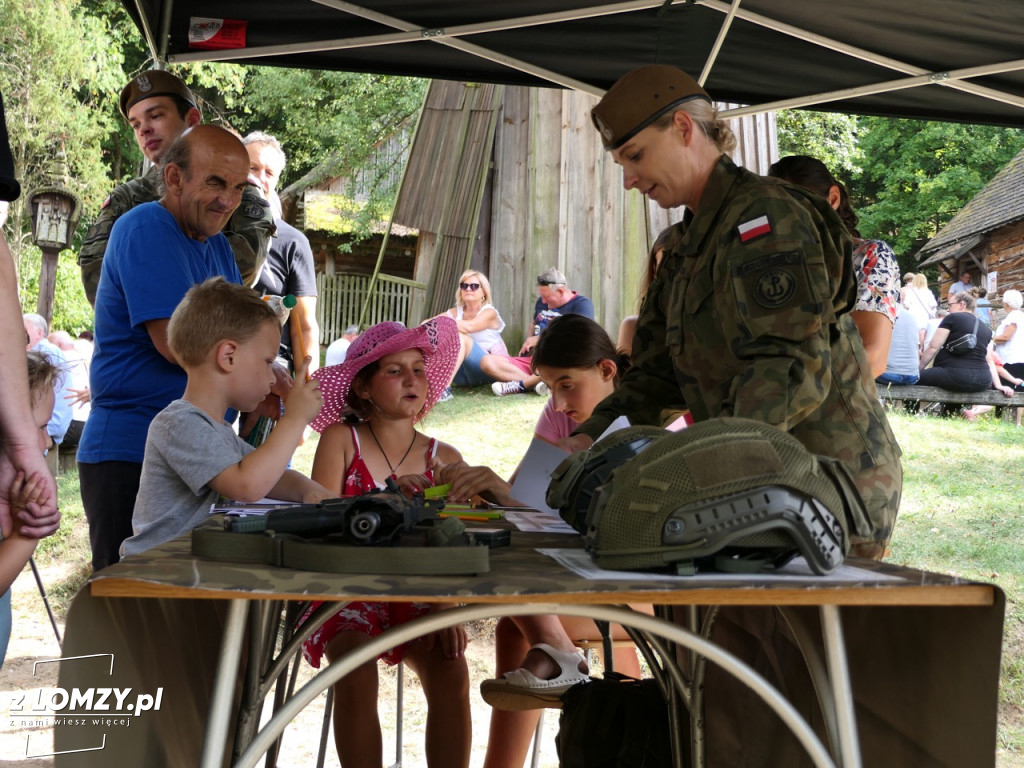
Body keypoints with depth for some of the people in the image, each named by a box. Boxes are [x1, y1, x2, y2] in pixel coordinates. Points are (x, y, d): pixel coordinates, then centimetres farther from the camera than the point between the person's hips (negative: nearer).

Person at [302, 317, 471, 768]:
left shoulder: (444, 459, 5)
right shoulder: (341, 440, 0)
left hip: (417, 594, 2)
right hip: (347, 590, -2)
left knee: (450, 672, -25)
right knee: (356, 673, -30)